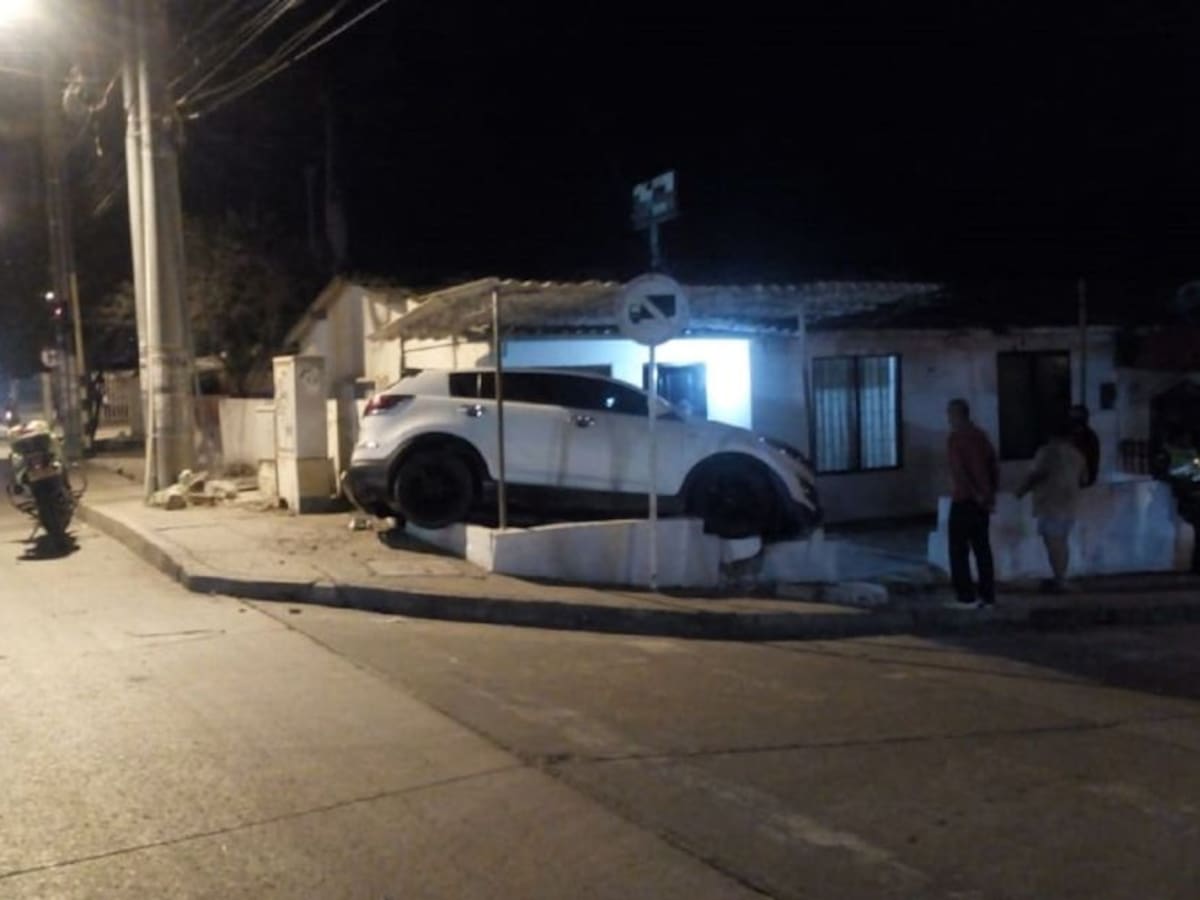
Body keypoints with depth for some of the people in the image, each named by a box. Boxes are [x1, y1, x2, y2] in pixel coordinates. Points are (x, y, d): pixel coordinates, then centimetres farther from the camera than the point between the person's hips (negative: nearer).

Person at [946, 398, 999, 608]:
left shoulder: (954, 438, -11)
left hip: (964, 500, -6)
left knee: (959, 551, 1)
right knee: (982, 548, 11)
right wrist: (991, 493, 13)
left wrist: (976, 495, -15)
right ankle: (988, 596, 11)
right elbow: (993, 465, 10)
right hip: (982, 501, 6)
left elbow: (959, 471, -20)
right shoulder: (981, 435, 9)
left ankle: (966, 597, -1)